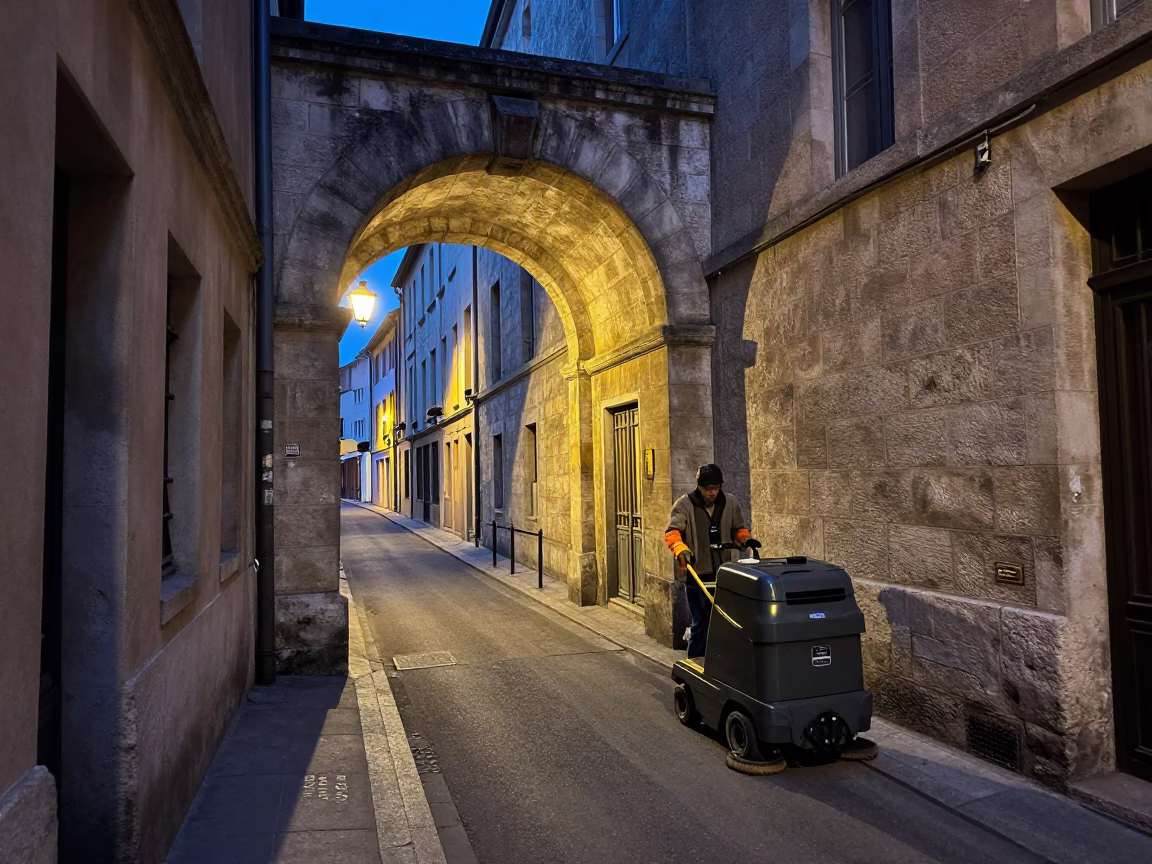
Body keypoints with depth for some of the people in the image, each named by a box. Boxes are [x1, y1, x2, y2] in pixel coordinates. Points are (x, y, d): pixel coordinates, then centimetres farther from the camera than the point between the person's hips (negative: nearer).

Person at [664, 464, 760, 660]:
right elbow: (672, 531, -15)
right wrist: (681, 549, -34)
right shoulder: (685, 504, -6)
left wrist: (745, 540, -4)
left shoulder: (730, 504, 6)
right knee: (700, 622, 3)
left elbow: (739, 528, 18)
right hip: (696, 573, -3)